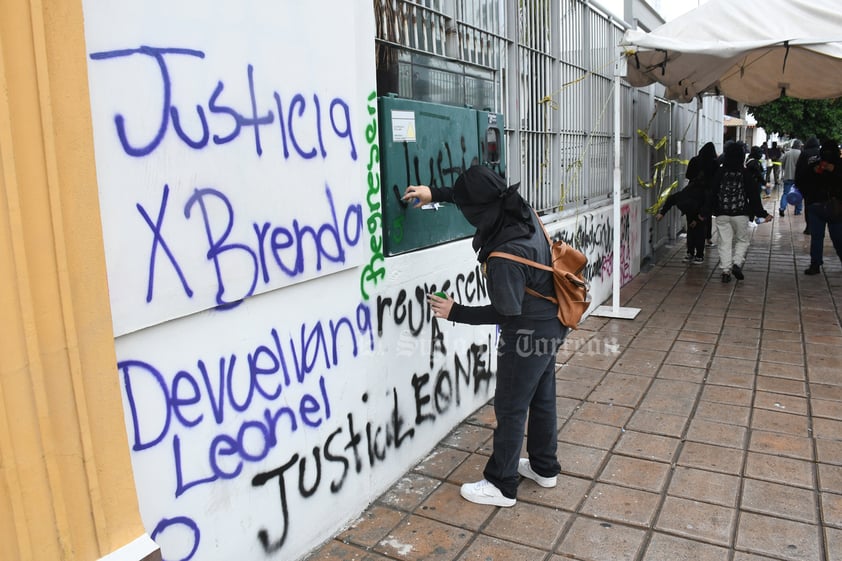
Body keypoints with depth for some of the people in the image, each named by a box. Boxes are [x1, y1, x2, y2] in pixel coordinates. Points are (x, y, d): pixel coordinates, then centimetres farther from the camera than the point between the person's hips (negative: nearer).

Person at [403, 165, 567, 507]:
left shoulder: (504, 258, -33)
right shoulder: (523, 212, -8)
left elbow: (505, 313, -24)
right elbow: (483, 197, 10)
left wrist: (455, 312, -17)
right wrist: (436, 194, 9)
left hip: (528, 334, -9)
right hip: (549, 325, 9)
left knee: (511, 408, 5)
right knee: (542, 398, 21)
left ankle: (501, 486, 20)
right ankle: (544, 468, 38)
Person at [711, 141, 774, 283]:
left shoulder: (720, 173, -1)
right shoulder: (745, 174, -5)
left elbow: (712, 193, 2)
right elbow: (754, 196, -3)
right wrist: (763, 214, 3)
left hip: (722, 214, 1)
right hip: (741, 214, -1)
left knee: (725, 242, 5)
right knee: (742, 240, 14)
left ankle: (726, 270, 0)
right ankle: (737, 263, -5)